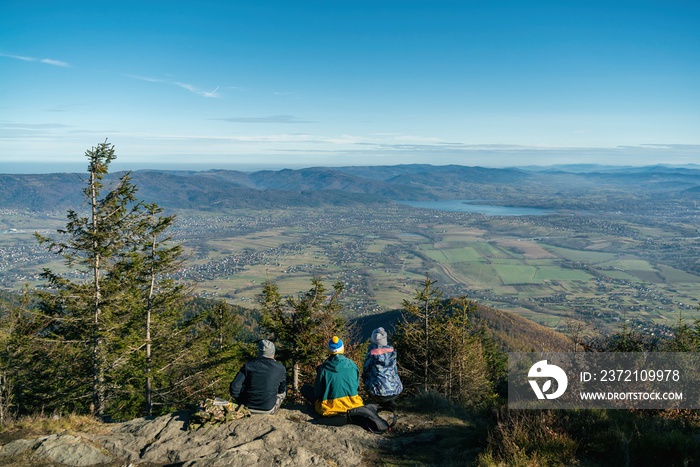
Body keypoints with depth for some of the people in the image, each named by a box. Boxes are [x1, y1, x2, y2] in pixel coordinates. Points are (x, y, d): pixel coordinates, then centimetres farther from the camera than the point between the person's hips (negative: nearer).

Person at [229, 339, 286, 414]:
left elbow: (234, 388, -9)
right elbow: (282, 390, 9)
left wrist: (242, 402, 6)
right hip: (269, 410, 0)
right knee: (282, 393, 29)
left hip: (248, 408, 0)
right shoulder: (280, 368, -5)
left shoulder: (248, 366, -6)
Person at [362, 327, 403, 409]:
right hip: (395, 392, 4)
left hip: (379, 393, -4)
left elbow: (365, 371, 4)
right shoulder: (392, 352, 3)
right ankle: (391, 402, 16)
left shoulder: (371, 354, -8)